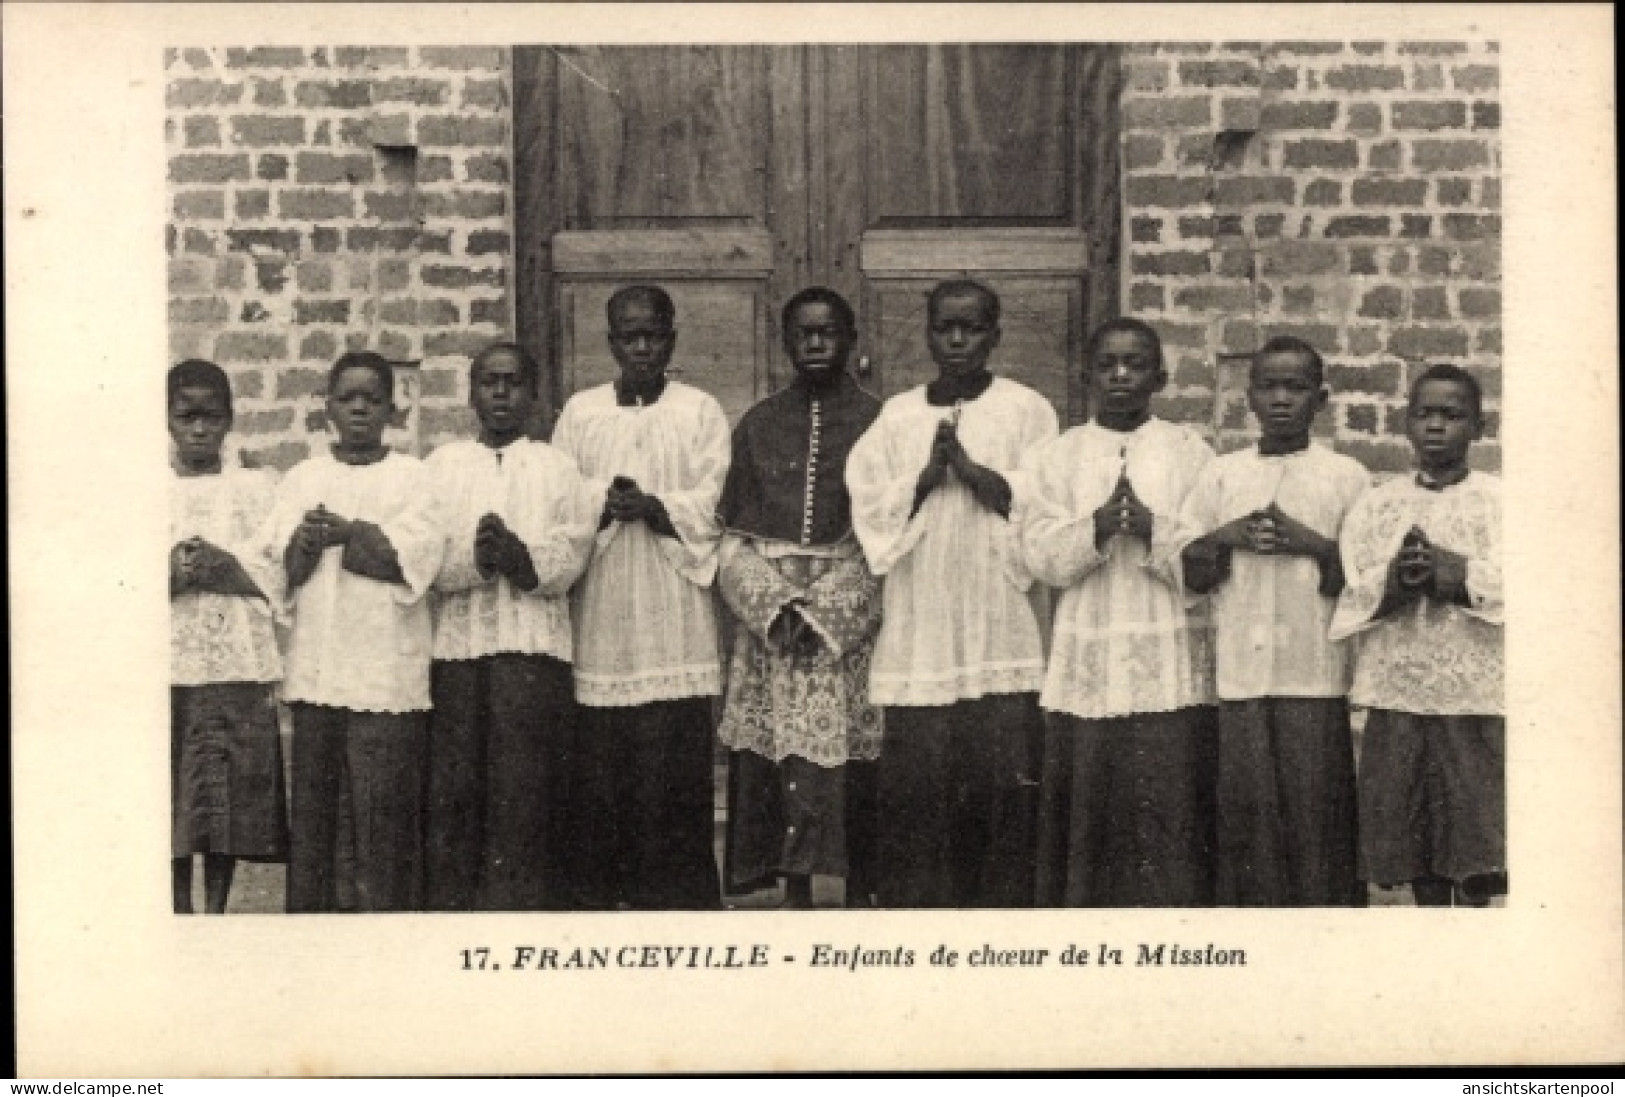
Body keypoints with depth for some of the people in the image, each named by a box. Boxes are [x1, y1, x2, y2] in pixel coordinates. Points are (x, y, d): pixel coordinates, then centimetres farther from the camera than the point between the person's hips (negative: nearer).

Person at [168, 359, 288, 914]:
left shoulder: (257, 488, 10)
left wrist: (225, 571, -12)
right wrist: (170, 576, -13)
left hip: (239, 669, 0)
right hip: (165, 670, 0)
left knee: (228, 807, -2)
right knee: (172, 812, -2)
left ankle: (217, 912, 8)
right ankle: (179, 913, 8)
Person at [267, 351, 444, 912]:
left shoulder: (412, 475, 7)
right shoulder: (302, 477, 16)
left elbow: (417, 556, -7)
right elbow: (281, 565, 6)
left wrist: (345, 531, -12)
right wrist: (307, 543, -15)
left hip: (386, 669, -3)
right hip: (316, 667, 3)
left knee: (382, 798, -7)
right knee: (315, 799, 2)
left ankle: (382, 908, -2)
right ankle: (311, 908, 9)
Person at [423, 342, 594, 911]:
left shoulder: (556, 466, 13)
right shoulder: (442, 464, 15)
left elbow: (571, 554, 0)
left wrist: (518, 555, -18)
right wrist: (474, 558, -17)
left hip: (534, 649, -1)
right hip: (456, 645, 1)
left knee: (525, 791, -4)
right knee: (453, 786, -2)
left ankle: (523, 902, 0)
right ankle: (450, 901, 4)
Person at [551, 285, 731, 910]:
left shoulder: (701, 413, 9)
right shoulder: (579, 413, 14)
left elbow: (712, 505, -1)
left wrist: (654, 506, -19)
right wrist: (604, 504, -15)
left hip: (674, 622, -1)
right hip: (600, 619, 1)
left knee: (677, 770, -4)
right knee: (600, 771, -1)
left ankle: (679, 900, 1)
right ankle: (602, 898, 6)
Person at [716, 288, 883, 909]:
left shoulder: (878, 421, 3)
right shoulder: (757, 425, 9)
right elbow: (732, 541, 5)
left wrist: (821, 612, -12)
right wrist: (777, 608, -11)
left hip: (852, 622, -2)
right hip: (770, 620, 2)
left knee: (854, 760, -2)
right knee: (778, 759, 0)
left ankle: (859, 893, 9)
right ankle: (795, 892, 11)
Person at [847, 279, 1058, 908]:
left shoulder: (1026, 410, 6)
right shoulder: (897, 416, 14)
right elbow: (870, 509, 6)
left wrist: (968, 466, -10)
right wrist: (927, 474, -8)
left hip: (1002, 638, -2)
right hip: (917, 639, 2)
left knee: (1004, 799, -4)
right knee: (913, 798, 0)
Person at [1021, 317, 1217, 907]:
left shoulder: (1190, 453, 6)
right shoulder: (1058, 456, 10)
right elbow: (1042, 557, 0)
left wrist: (1152, 528, -16)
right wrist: (1097, 527, -16)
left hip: (1171, 668, -1)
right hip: (1088, 668, 1)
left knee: (1169, 809, -3)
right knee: (1089, 808, 1)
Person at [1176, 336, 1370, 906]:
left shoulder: (1347, 476, 6)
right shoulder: (1220, 475, 12)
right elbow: (1187, 574, 10)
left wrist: (1313, 544, -11)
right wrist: (1225, 538, -6)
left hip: (1317, 677, -1)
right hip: (1239, 673, 2)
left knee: (1316, 812, -2)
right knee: (1245, 813, 0)